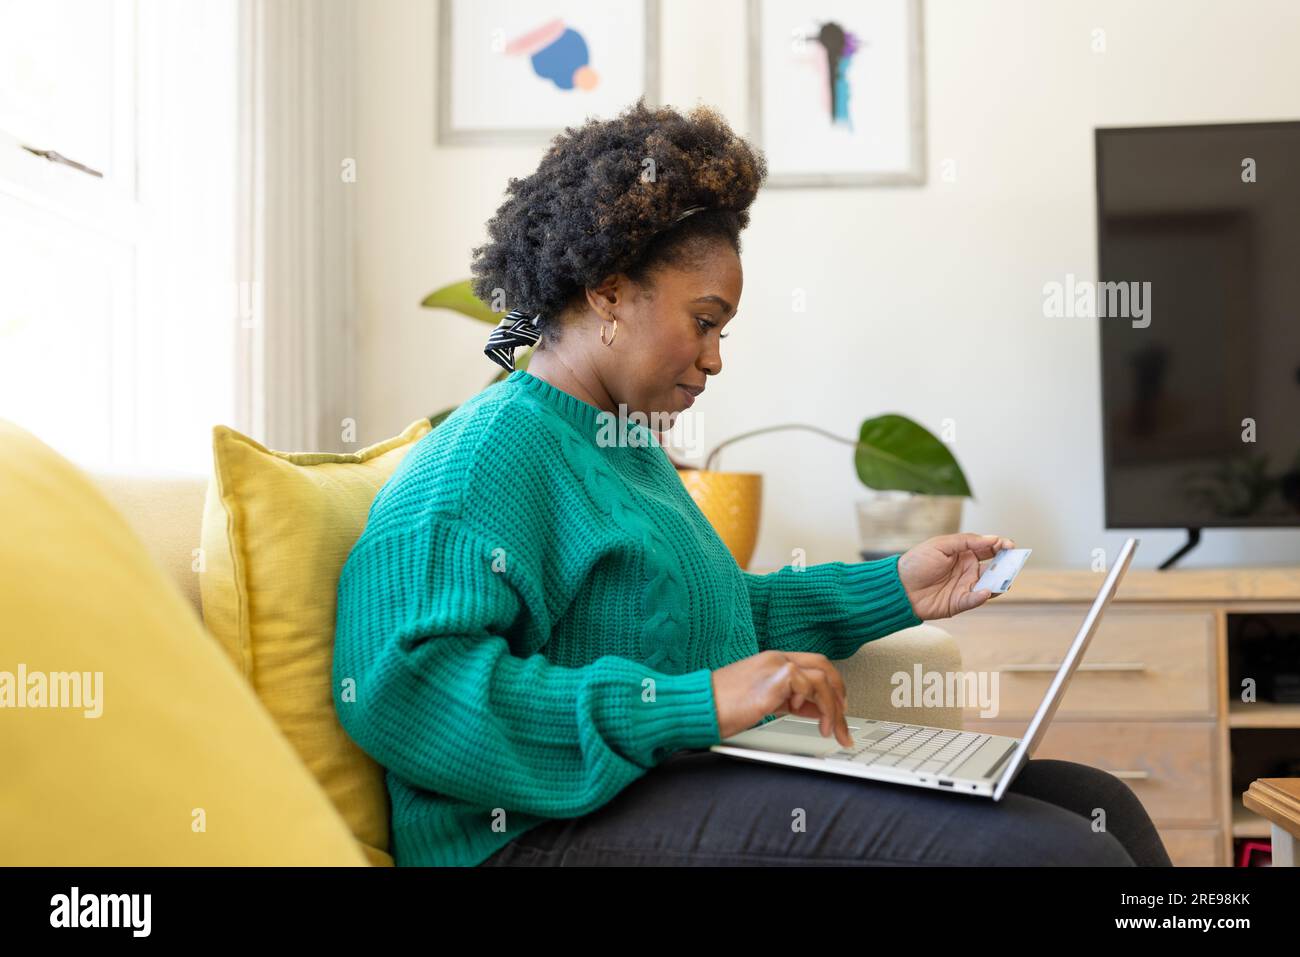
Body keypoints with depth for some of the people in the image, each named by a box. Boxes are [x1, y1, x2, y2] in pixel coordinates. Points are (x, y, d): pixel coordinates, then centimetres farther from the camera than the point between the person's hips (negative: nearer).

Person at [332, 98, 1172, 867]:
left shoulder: (628, 446, 21)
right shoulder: (488, 452, -10)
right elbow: (398, 684, -23)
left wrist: (893, 592, 18)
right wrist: (692, 704, -26)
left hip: (694, 777, 9)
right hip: (551, 826, -9)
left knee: (1097, 802, -4)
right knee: (1041, 845, -24)